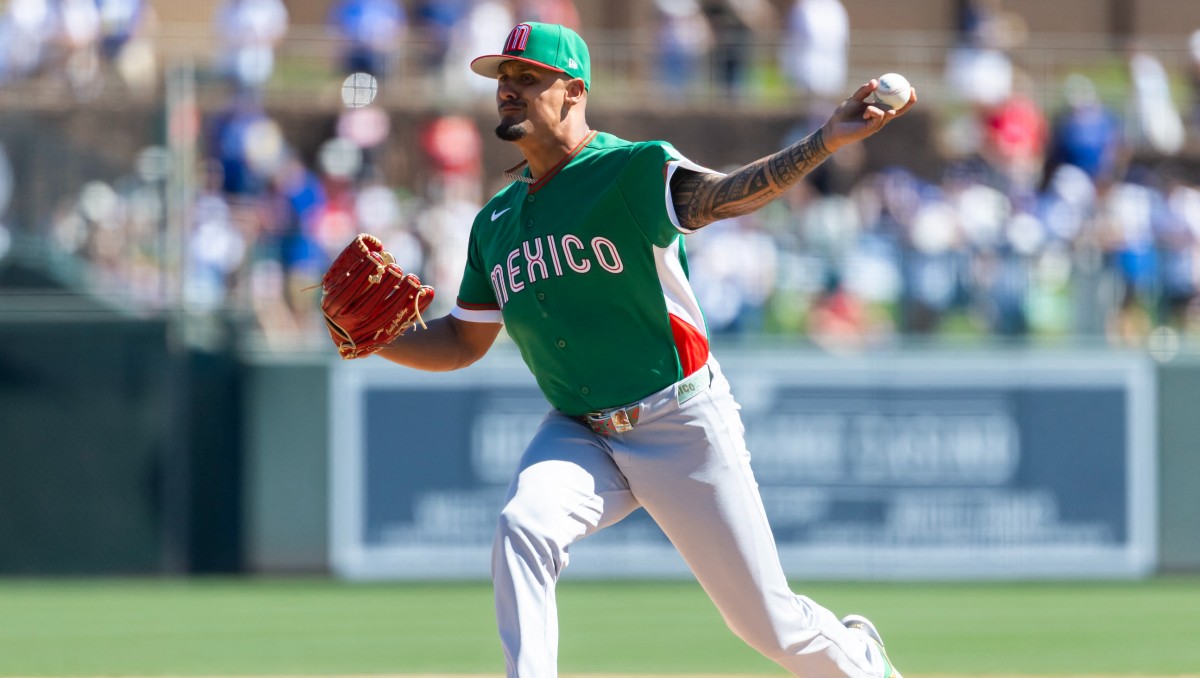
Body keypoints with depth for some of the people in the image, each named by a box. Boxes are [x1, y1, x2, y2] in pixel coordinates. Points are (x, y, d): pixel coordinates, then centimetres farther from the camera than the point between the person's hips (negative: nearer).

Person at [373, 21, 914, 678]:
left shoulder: (630, 171, -13)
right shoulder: (495, 221, 7)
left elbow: (722, 196, -31)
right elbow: (463, 341, 16)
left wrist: (825, 142, -49)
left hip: (683, 427, -5)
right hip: (580, 435, 5)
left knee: (767, 621, 3)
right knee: (521, 529, -28)